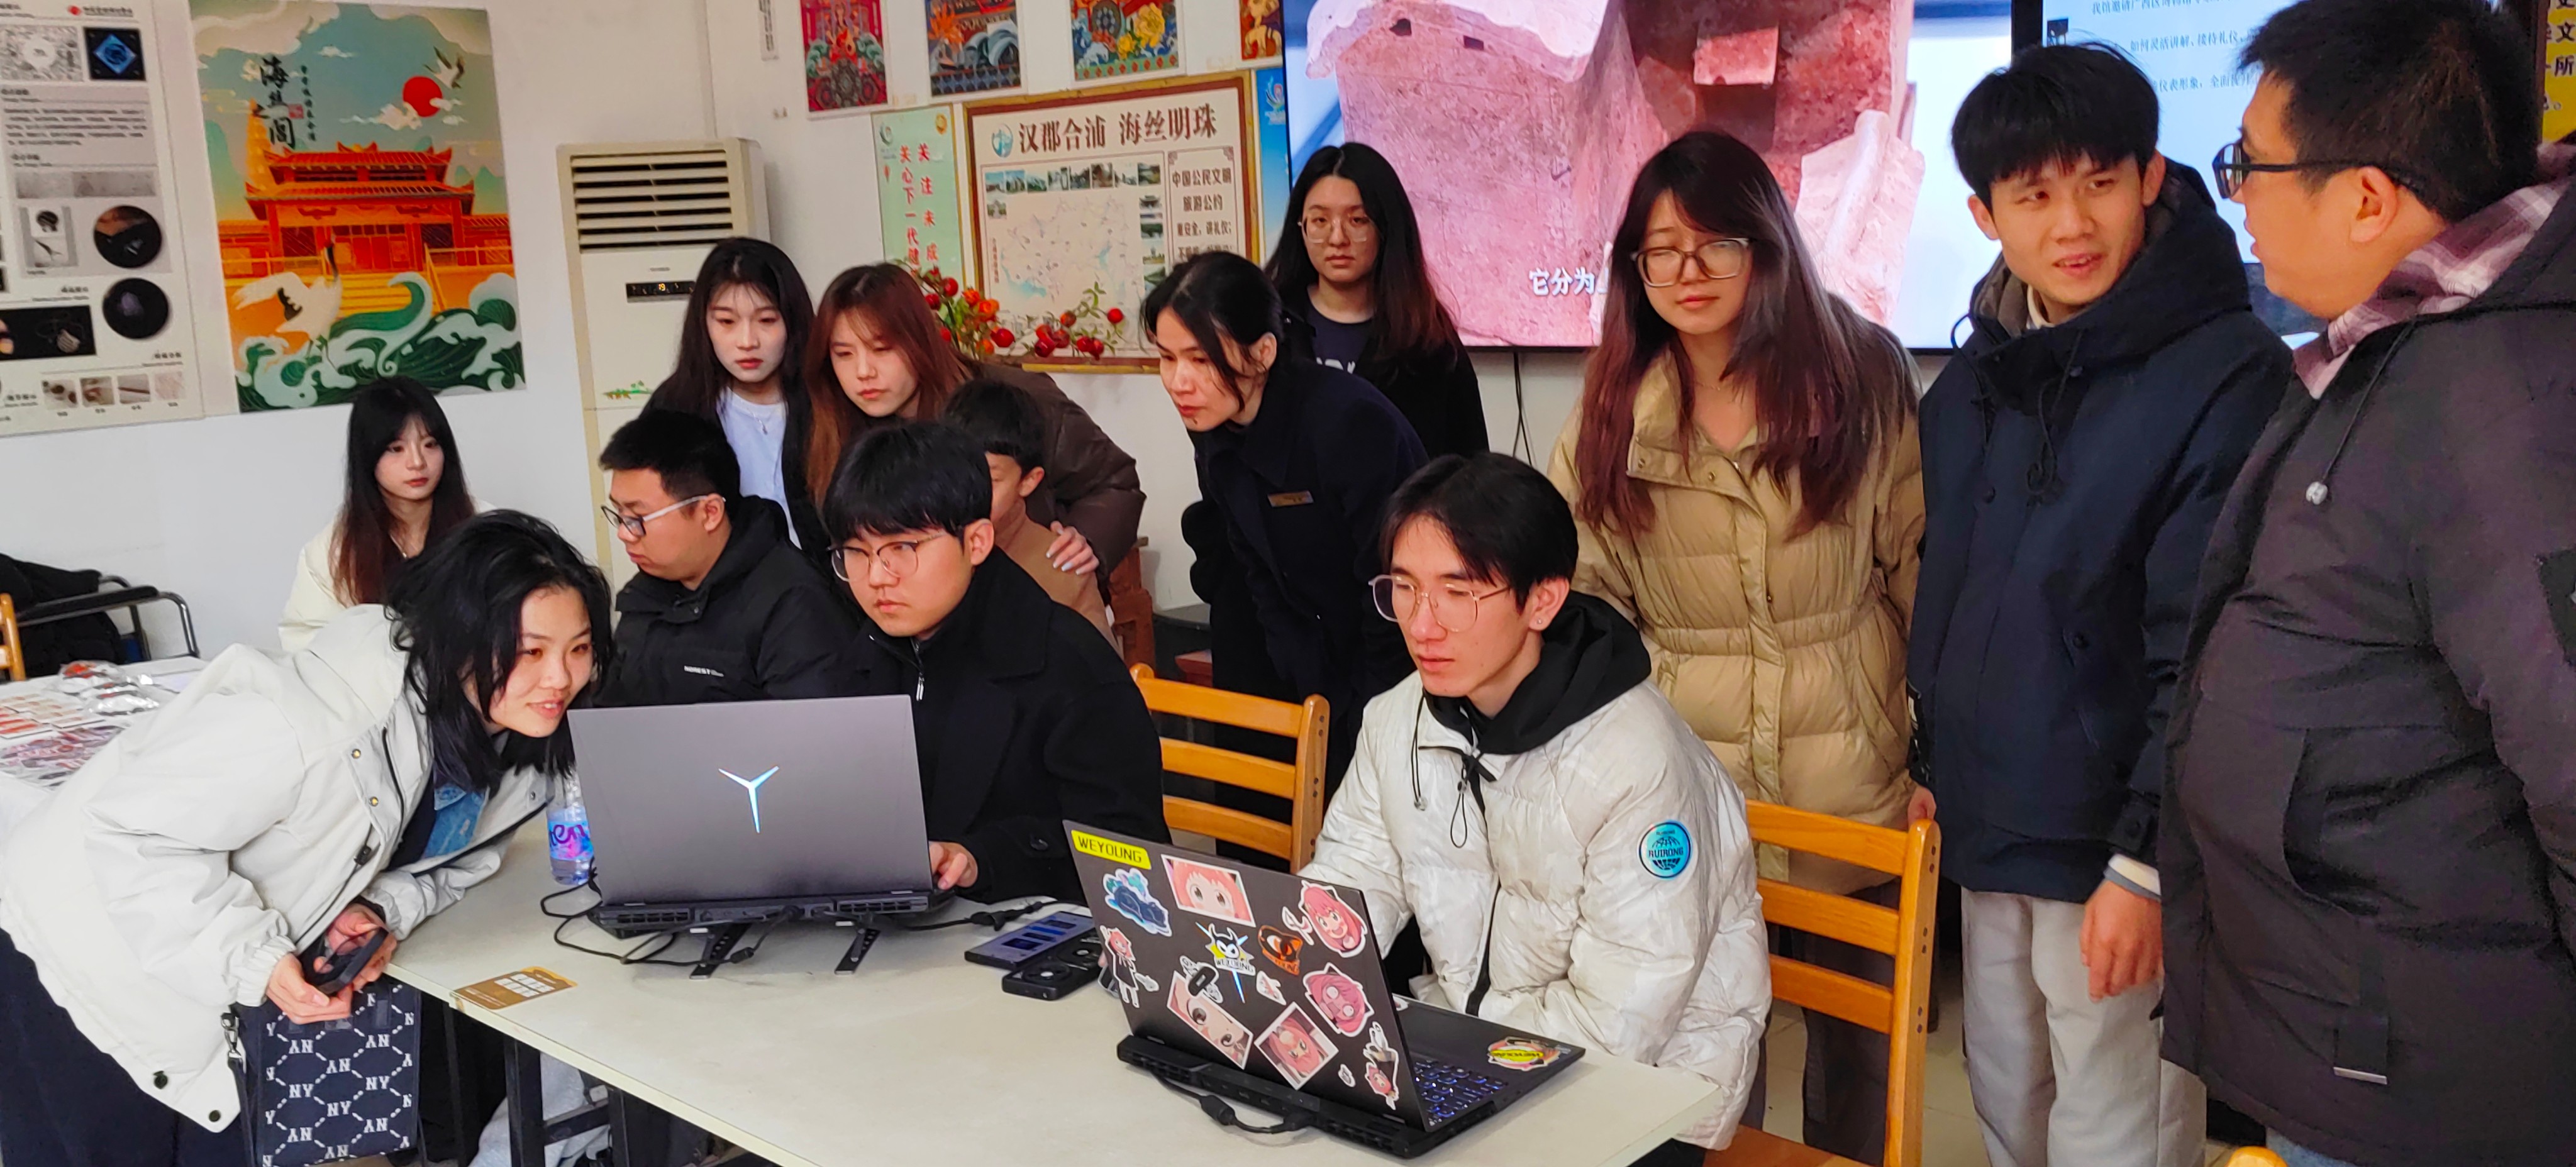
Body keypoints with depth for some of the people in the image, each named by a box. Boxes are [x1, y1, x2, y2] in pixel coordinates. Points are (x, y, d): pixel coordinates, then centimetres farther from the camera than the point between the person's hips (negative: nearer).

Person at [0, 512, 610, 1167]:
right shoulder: (321, 718, -38)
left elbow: (451, 860, 2)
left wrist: (381, 911, -18)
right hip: (88, 964, -6)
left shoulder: (514, 750, -12)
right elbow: (137, 829, -31)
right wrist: (252, 958, -37)